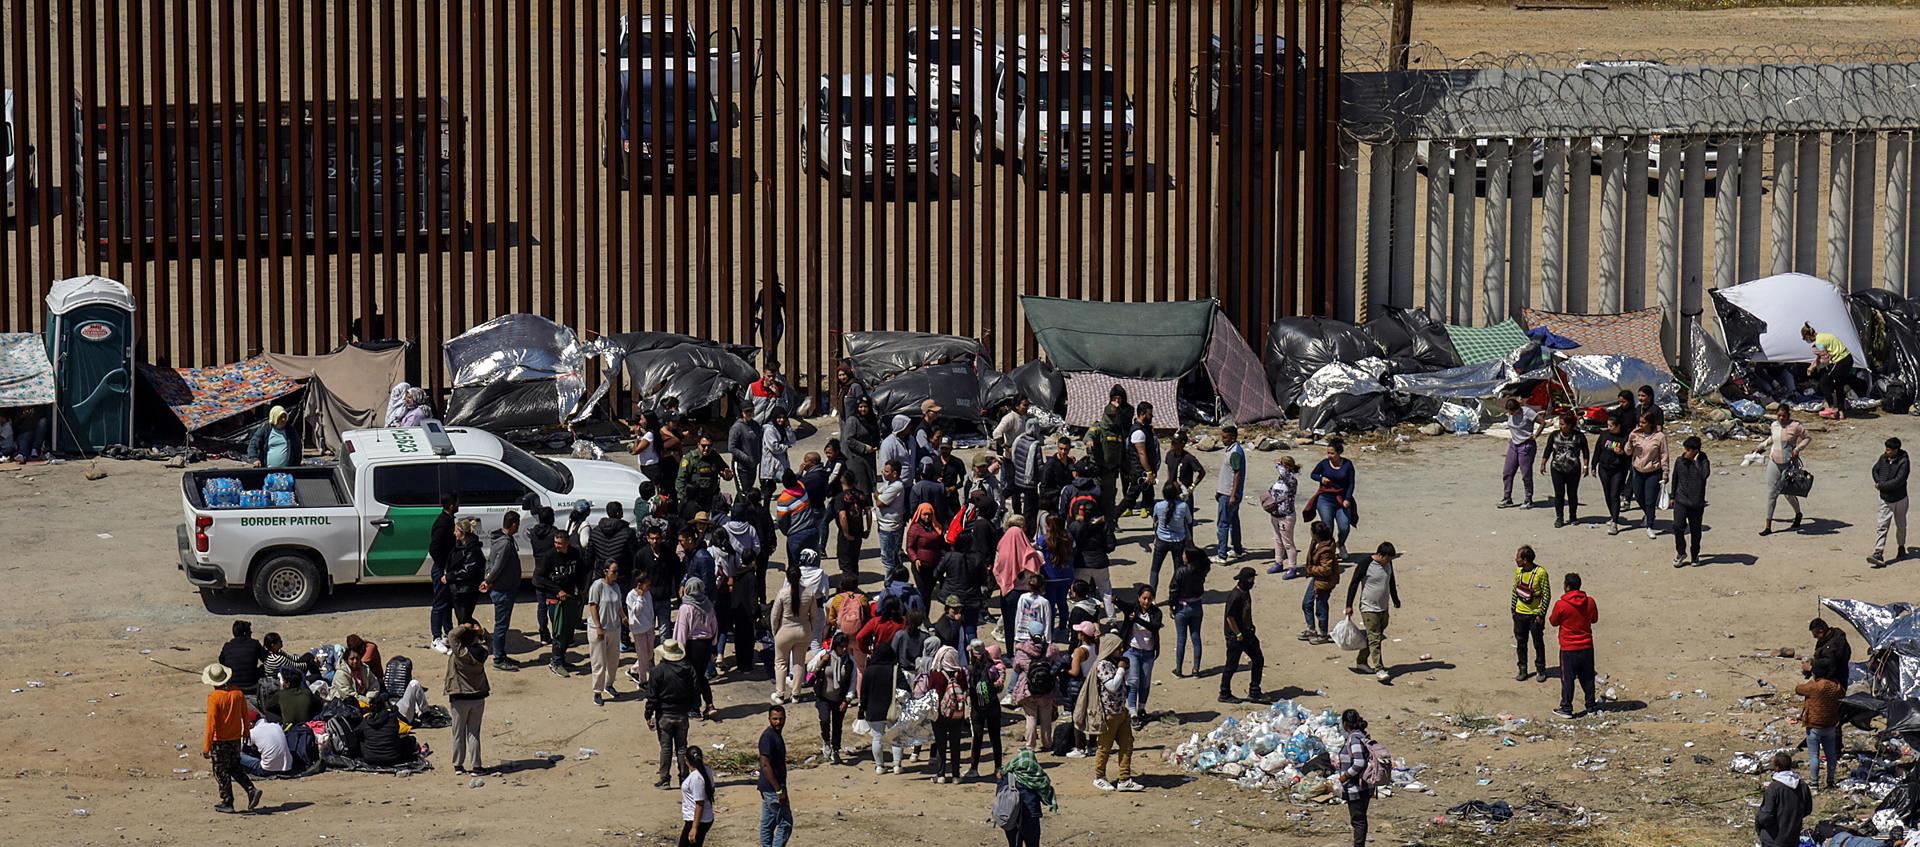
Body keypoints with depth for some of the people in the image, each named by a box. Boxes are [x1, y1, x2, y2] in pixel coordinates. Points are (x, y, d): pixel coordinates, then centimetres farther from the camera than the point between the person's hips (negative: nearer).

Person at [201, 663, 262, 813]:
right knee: (235, 767, 21)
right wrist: (246, 732, 24)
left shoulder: (214, 697, -20)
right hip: (235, 738, 5)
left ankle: (227, 803, 13)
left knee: (222, 772, 8)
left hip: (219, 740, -5)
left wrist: (206, 747, -15)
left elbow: (211, 723, -20)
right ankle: (252, 790, 4)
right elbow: (245, 714, 7)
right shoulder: (238, 692, -4)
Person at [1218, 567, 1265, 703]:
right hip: (1235, 637, -9)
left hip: (1247, 634, 9)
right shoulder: (1235, 596, -23)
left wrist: (1250, 629, 16)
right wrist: (1238, 634, -18)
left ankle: (1254, 692, 19)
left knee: (1258, 659, 11)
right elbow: (1230, 617, -23)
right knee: (1232, 666, 2)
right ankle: (1224, 695, 15)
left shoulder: (1246, 593, 6)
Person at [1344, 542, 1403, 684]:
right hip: (1369, 608, -7)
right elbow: (1354, 584, -12)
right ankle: (1379, 670, -15)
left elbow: (1391, 582, 20)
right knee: (1374, 639, -11)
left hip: (1383, 608, 7)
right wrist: (1349, 605, -14)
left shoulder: (1388, 564, 3)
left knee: (1376, 637, 13)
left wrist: (1396, 600, 27)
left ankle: (1361, 661, 28)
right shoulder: (1366, 565, -16)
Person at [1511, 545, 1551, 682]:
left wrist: (1541, 614, -15)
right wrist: (1513, 609, 12)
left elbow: (1547, 595, -12)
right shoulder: (1518, 571, 2)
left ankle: (1541, 669, 19)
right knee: (1520, 642, 9)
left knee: (1538, 643, 6)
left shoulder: (1540, 572, -16)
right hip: (1520, 614, 5)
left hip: (1535, 614, -5)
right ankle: (1522, 669, 19)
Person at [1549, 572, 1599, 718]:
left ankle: (1566, 709, 7)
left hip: (1568, 648, -4)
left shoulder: (1561, 605, -17)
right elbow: (1594, 619, 11)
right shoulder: (1590, 602, -5)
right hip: (1587, 647, 4)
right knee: (1587, 678, 13)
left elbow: (1553, 622, -3)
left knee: (1567, 679, 5)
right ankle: (1590, 707, 19)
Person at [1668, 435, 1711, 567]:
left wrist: (1696, 461, -25)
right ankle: (1681, 553, 8)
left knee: (1695, 530, 9)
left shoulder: (1702, 461, -10)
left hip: (1697, 503, -2)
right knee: (1678, 527, -9)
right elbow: (1674, 479, 13)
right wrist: (1673, 496, 16)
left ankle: (1695, 556, 25)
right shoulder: (1679, 461, 1)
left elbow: (1705, 474, -31)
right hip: (1681, 501, 2)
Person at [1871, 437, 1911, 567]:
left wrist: (1881, 485, -20)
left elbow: (1898, 481, -28)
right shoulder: (1883, 458, -4)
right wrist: (1879, 482, -6)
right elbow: (1875, 470, 12)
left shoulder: (1903, 462, -21)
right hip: (1885, 500, 4)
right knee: (1881, 527, -6)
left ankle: (1901, 549, 39)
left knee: (1901, 526, 16)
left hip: (1899, 500, -4)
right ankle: (1878, 555, -12)